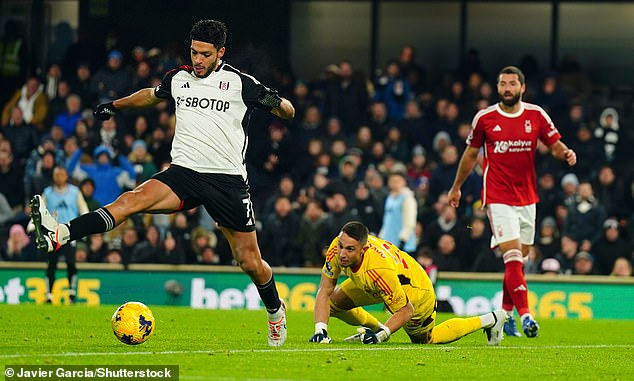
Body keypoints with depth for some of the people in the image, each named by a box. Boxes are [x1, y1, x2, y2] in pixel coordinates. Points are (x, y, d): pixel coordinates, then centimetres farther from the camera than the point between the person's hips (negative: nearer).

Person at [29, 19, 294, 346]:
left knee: (250, 263, 1)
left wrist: (276, 102, -20)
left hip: (228, 180, -2)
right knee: (132, 199, -25)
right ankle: (59, 236, -42)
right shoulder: (178, 78, 10)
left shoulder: (240, 83, -2)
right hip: (184, 172, 2)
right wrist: (115, 105, 39)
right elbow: (152, 95, 33)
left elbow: (288, 113, 2)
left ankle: (275, 310, 32)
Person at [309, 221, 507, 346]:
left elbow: (406, 310, -32)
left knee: (425, 339, 19)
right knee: (334, 301, -4)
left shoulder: (379, 270, -45)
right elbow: (324, 291, -20)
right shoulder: (337, 248, -29)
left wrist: (381, 336, -41)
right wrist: (320, 330, -32)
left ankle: (491, 320, 32)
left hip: (415, 292, -6)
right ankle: (373, 327, 25)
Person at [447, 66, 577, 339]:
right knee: (512, 256, -16)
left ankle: (506, 315, 24)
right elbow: (471, 153, 12)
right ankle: (525, 315, -22)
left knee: (519, 260, 9)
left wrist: (565, 153, -15)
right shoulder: (484, 118, 0)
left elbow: (554, 145, 9)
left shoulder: (536, 116, 3)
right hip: (498, 198, -3)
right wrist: (456, 187, 20)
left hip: (527, 198, 3)